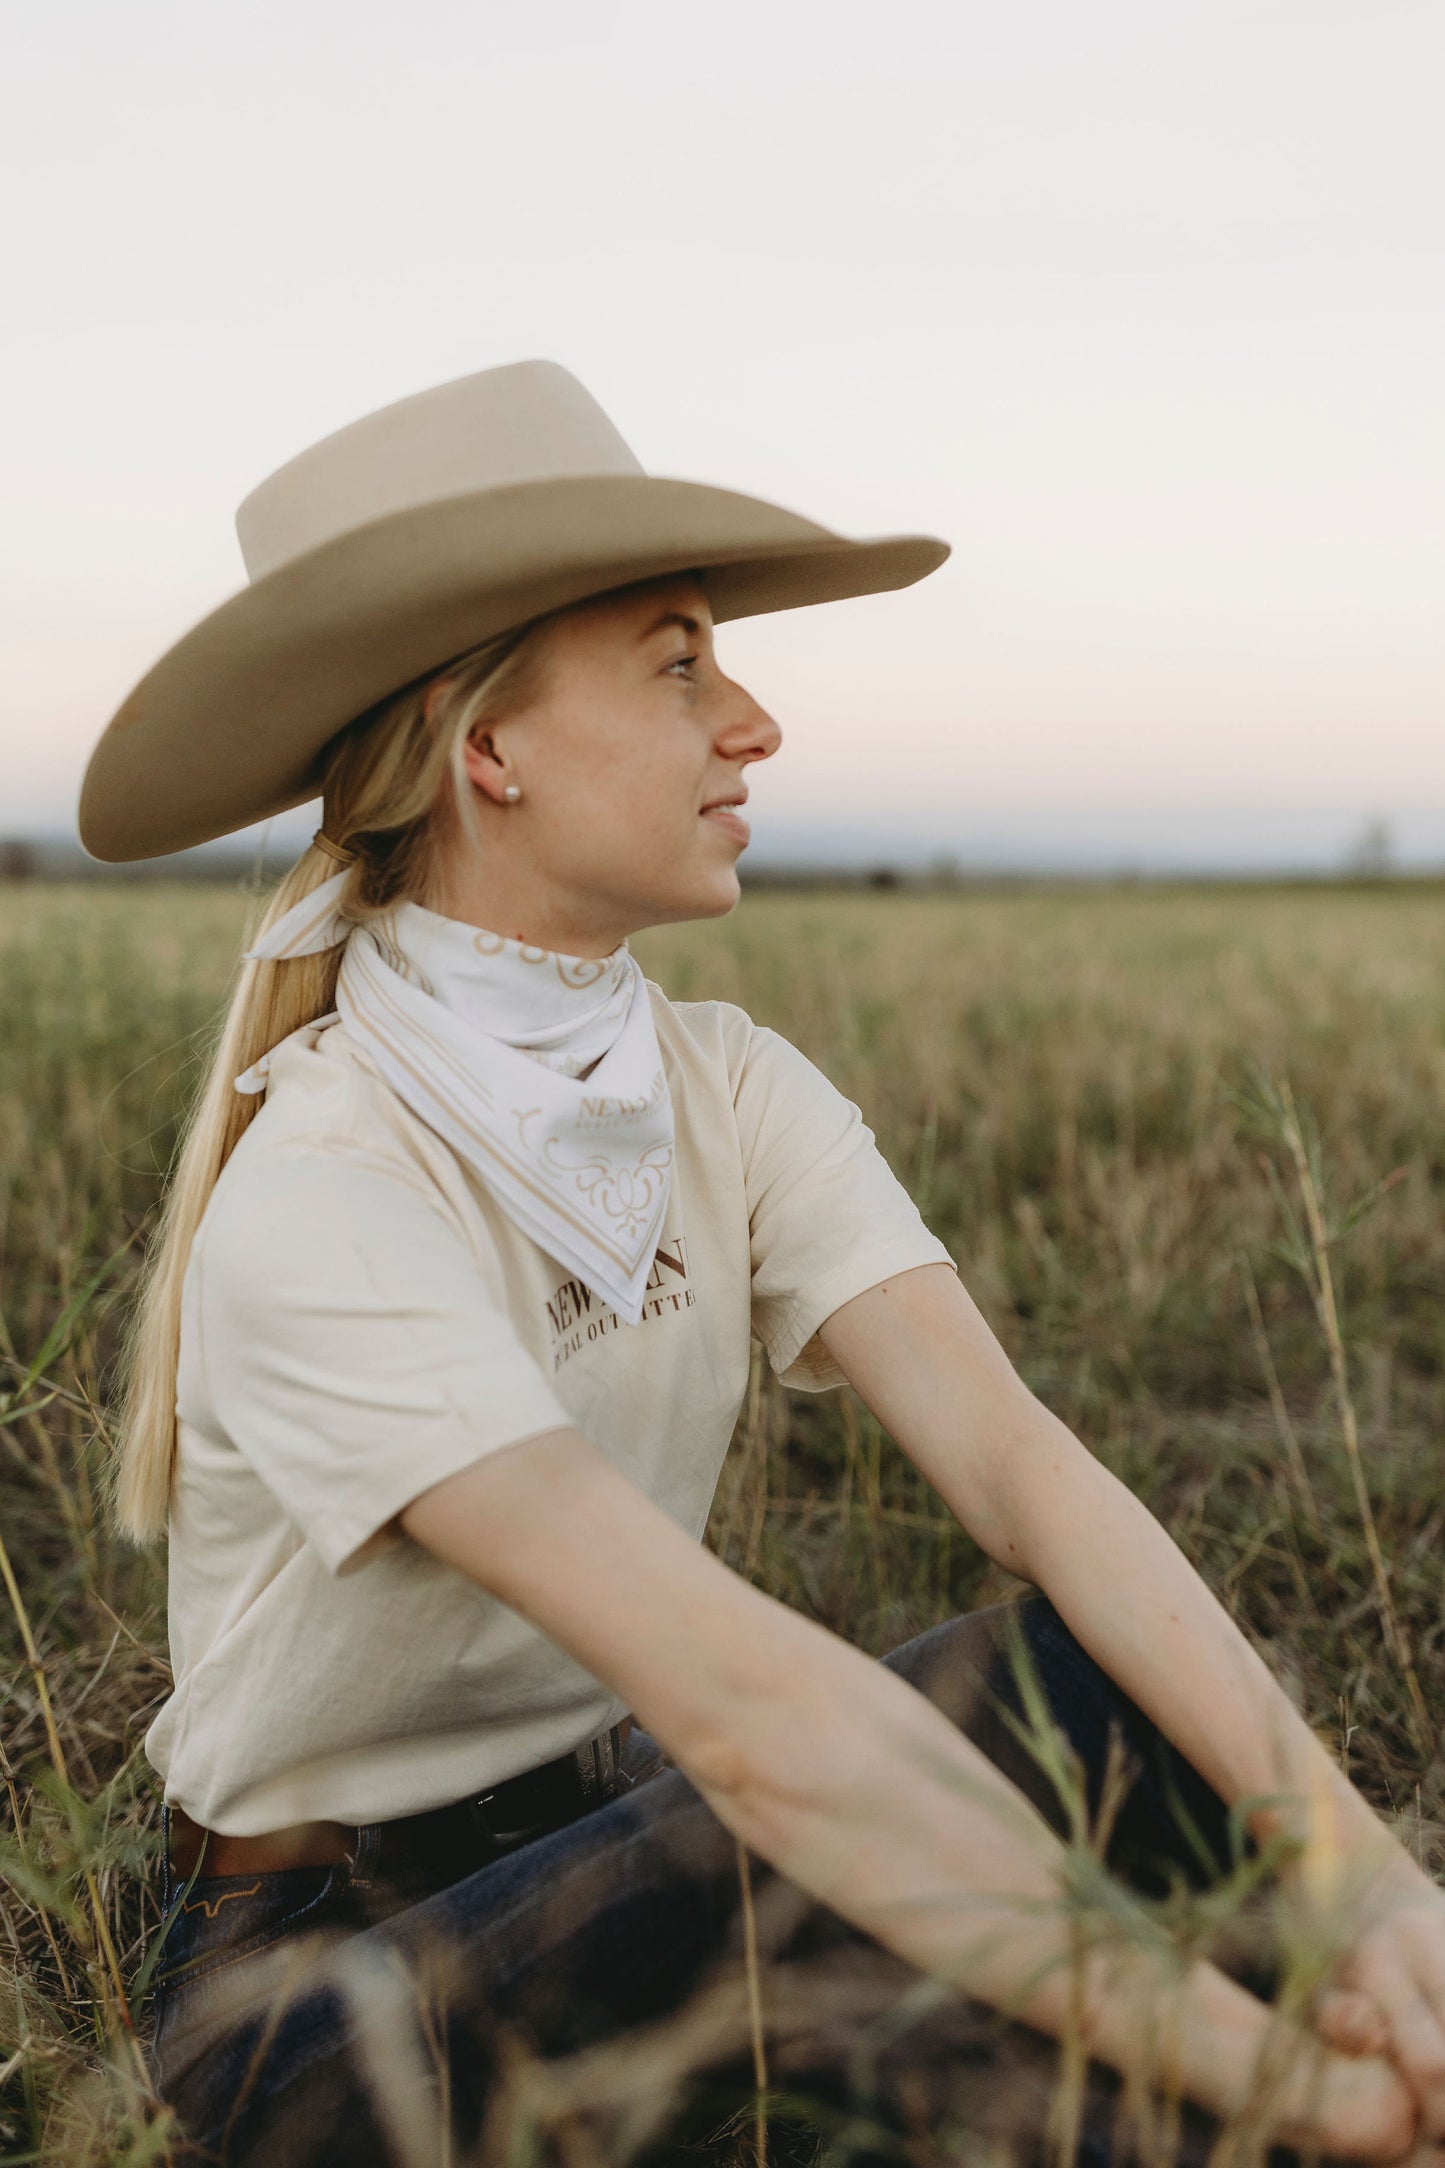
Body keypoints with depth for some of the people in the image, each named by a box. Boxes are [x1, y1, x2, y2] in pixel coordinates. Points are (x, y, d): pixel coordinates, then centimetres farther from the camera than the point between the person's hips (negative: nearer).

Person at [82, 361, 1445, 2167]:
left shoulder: (735, 1095, -6)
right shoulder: (317, 1213, -28)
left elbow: (1015, 1462, -18)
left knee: (1137, 1678, -20)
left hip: (613, 1819, 6)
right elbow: (733, 1695, -36)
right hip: (325, 1965, -5)